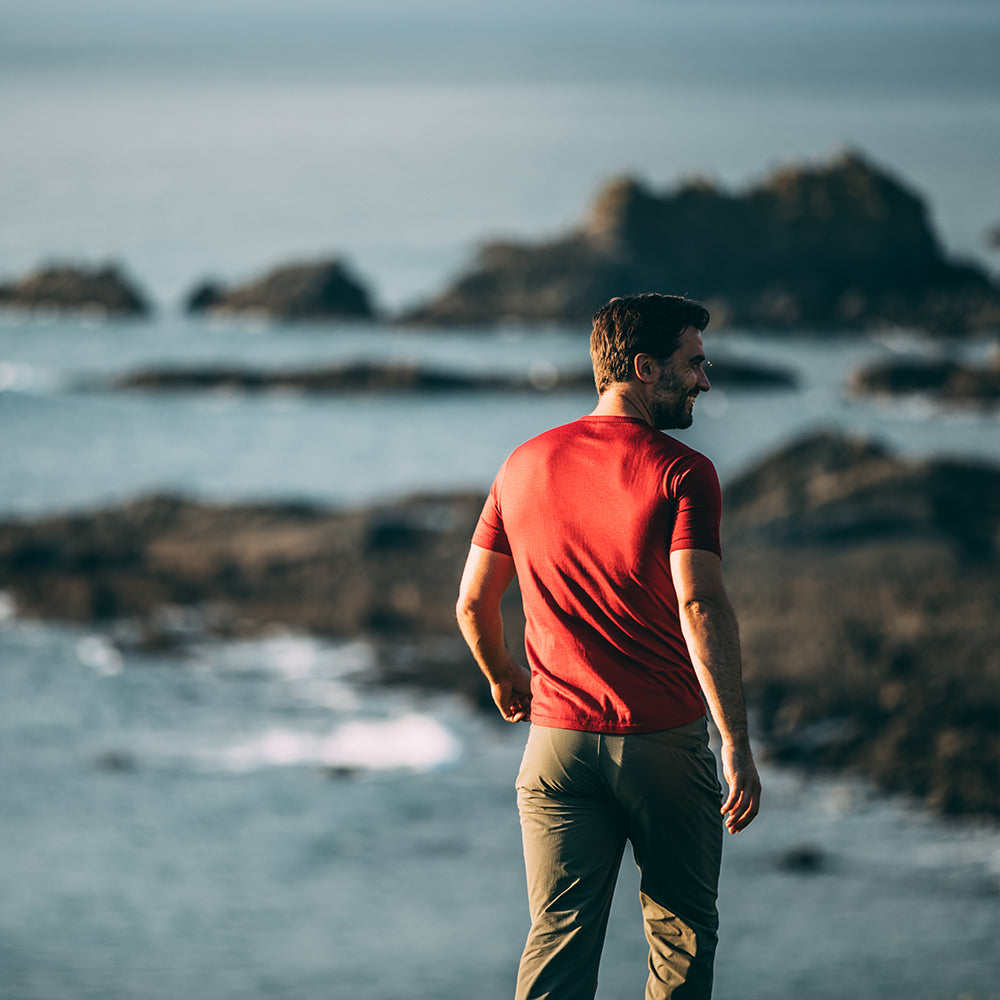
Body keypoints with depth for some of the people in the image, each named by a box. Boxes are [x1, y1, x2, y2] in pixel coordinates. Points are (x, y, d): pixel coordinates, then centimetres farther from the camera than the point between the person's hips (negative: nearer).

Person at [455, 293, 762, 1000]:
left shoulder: (526, 465, 6)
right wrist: (737, 743, -24)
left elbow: (473, 603, 12)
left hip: (559, 738, 4)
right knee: (683, 936, 12)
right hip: (667, 744, -4)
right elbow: (701, 606, -22)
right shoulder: (682, 473, -11)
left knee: (558, 941, 3)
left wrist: (503, 677, 31)